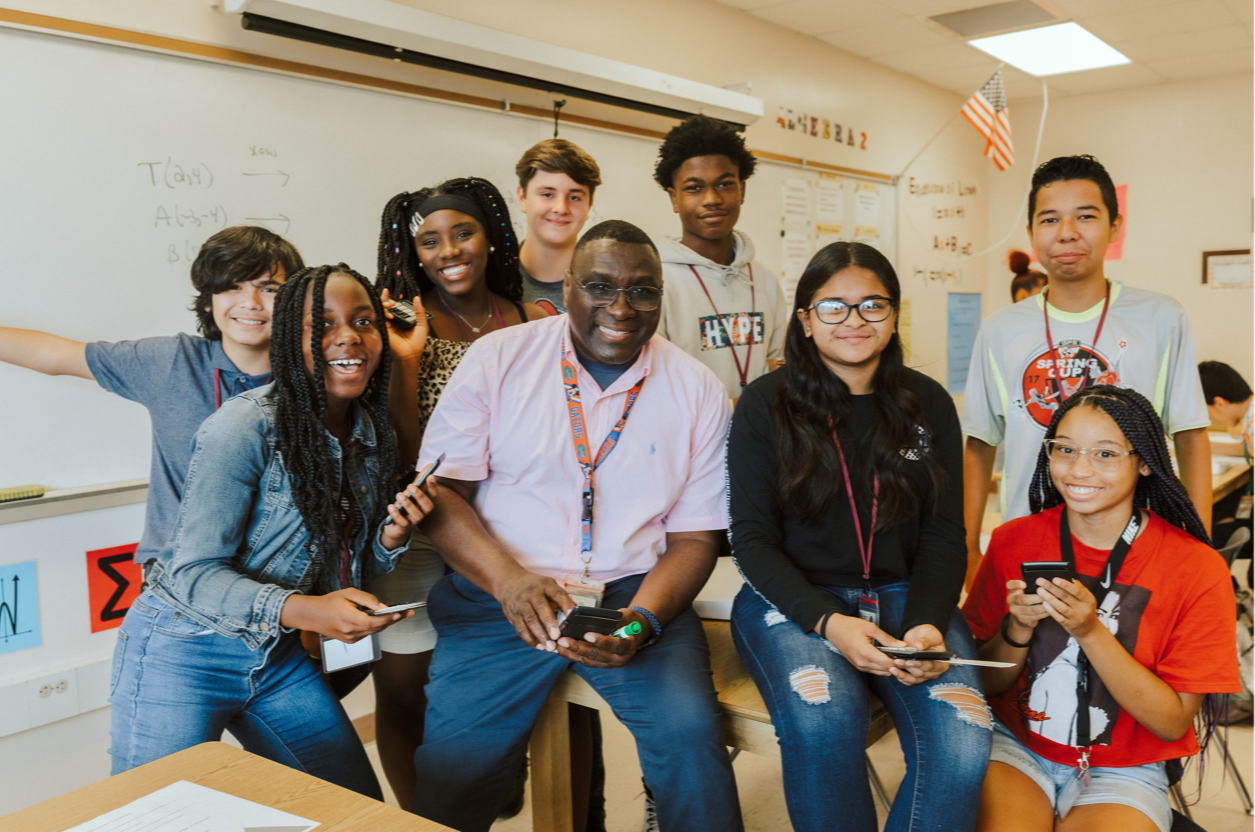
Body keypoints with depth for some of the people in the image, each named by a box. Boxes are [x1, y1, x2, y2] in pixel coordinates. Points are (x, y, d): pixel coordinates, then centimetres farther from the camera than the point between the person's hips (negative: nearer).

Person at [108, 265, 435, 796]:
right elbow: (194, 572, -20)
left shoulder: (373, 434, 0)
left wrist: (393, 536, -14)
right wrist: (302, 610, -36)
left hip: (278, 660, 7)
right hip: (184, 652, -6)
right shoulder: (245, 427, -21)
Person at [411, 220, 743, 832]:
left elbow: (694, 537, 4)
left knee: (690, 732, -23)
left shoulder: (699, 392, 2)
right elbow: (442, 489, -3)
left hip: (634, 593, 1)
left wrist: (641, 620, -15)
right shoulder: (496, 359, 0)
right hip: (499, 594, 0)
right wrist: (508, 579, -20)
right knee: (456, 758, -13)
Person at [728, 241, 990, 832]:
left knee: (961, 744, -25)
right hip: (794, 599, -2)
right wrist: (828, 623, -19)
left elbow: (944, 538, 8)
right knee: (823, 721, -32)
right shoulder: (766, 405, -1)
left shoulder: (929, 404, 7)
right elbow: (753, 540, -3)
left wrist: (928, 624, -12)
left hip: (905, 595, 2)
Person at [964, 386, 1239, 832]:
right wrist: (1019, 628, -17)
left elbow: (1173, 722, -9)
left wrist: (1090, 631, -22)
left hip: (1123, 771, 0)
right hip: (1016, 748, 1)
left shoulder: (1197, 569, -9)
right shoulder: (1013, 541, -3)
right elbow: (984, 685, 3)